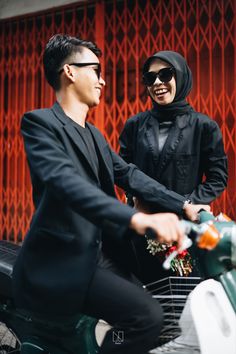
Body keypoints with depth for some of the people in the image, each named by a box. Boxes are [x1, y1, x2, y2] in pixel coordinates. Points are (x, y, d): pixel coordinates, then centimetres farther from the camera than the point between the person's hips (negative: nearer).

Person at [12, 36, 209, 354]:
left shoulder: (94, 135, 17)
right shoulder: (40, 122, -12)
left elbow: (128, 174, 11)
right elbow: (65, 181, -29)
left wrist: (183, 205, -1)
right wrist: (137, 219, -41)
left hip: (94, 254, 9)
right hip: (59, 262, -9)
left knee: (145, 311, 13)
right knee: (148, 316, -18)